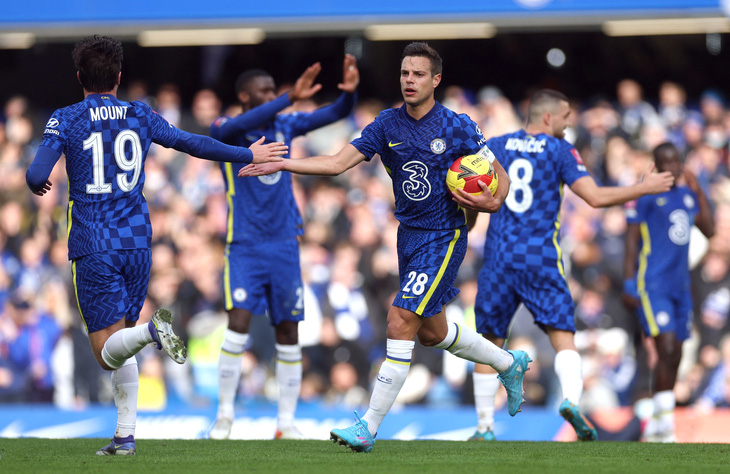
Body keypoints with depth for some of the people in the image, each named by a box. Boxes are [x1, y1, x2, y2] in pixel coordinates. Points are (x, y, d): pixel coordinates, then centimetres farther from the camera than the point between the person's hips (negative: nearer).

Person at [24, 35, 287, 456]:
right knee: (122, 340, 17)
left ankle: (152, 330, -36)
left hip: (93, 248, -4)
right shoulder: (141, 116, 7)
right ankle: (125, 436, 11)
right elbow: (194, 144, 15)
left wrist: (38, 185, 13)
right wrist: (248, 155, 29)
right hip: (137, 242, 4)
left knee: (108, 351, -5)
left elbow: (37, 176, -12)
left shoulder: (66, 120, -2)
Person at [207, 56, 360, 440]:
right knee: (239, 322, -17)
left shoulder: (285, 126, 8)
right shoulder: (225, 131, -5)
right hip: (245, 246, -4)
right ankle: (225, 416, -8)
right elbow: (244, 124, -28)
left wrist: (349, 91, -22)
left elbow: (335, 113, 1)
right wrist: (291, 98, -39)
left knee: (288, 332, 3)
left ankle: (286, 423, 9)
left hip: (284, 245, 4)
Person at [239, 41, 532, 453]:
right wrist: (280, 164, -9)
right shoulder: (387, 125, 2)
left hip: (444, 238, -7)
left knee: (401, 320, -17)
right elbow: (338, 163, -1)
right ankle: (510, 363, 45)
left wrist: (492, 201, -23)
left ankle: (369, 427, -15)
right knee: (432, 331, 18)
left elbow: (501, 177, -1)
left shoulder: (458, 128, -11)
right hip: (409, 235, 7)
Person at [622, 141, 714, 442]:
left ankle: (655, 427, 16)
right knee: (666, 351, -16)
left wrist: (698, 191, 4)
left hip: (680, 287, 7)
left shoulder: (687, 195, 13)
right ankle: (664, 422, -13)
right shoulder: (645, 195, -6)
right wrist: (629, 285, -12)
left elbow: (709, 230, 9)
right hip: (652, 286, -7)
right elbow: (631, 241, -6)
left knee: (675, 357, 8)